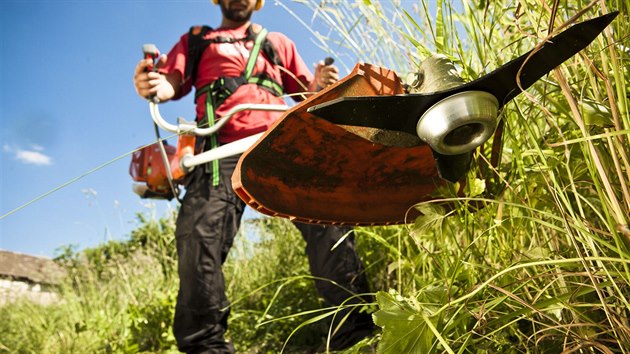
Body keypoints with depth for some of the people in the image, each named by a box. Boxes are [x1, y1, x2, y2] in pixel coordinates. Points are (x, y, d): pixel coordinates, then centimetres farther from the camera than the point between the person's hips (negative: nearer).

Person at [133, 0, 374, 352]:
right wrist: (153, 86, -11)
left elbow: (307, 92, 25)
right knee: (199, 234, -19)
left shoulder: (278, 43, 34)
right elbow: (171, 83, 14)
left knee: (327, 218, -18)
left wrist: (320, 85, 0)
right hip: (223, 149, 0)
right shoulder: (195, 41, 30)